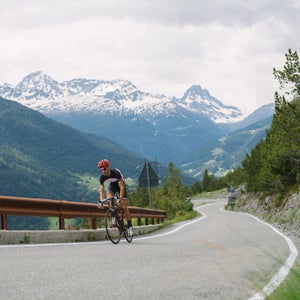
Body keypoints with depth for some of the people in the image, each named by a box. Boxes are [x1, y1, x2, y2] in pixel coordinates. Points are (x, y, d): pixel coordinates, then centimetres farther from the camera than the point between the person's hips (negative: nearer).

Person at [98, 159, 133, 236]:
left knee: (124, 207, -7)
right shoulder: (102, 177, -23)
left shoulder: (116, 173, -36)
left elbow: (121, 187, -36)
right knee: (109, 198, -31)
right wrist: (101, 201, -31)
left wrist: (120, 198, -46)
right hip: (112, 185, 3)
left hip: (120, 184, -3)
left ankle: (129, 226, 5)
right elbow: (101, 190, -18)